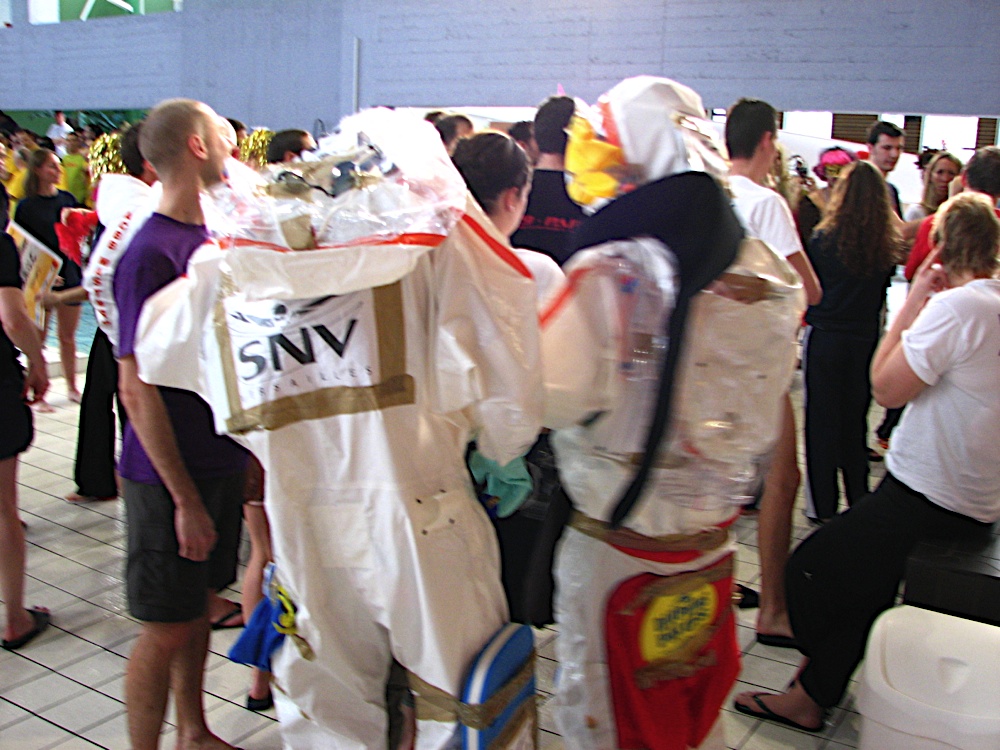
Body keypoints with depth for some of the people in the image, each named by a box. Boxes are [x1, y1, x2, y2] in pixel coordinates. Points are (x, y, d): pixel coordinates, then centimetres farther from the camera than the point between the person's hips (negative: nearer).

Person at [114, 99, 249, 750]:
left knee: (199, 604, 21)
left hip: (220, 458, 8)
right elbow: (137, 390, -21)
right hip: (172, 475, -8)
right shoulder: (152, 254, -19)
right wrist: (185, 499, -20)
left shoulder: (213, 236, 7)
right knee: (166, 627, 5)